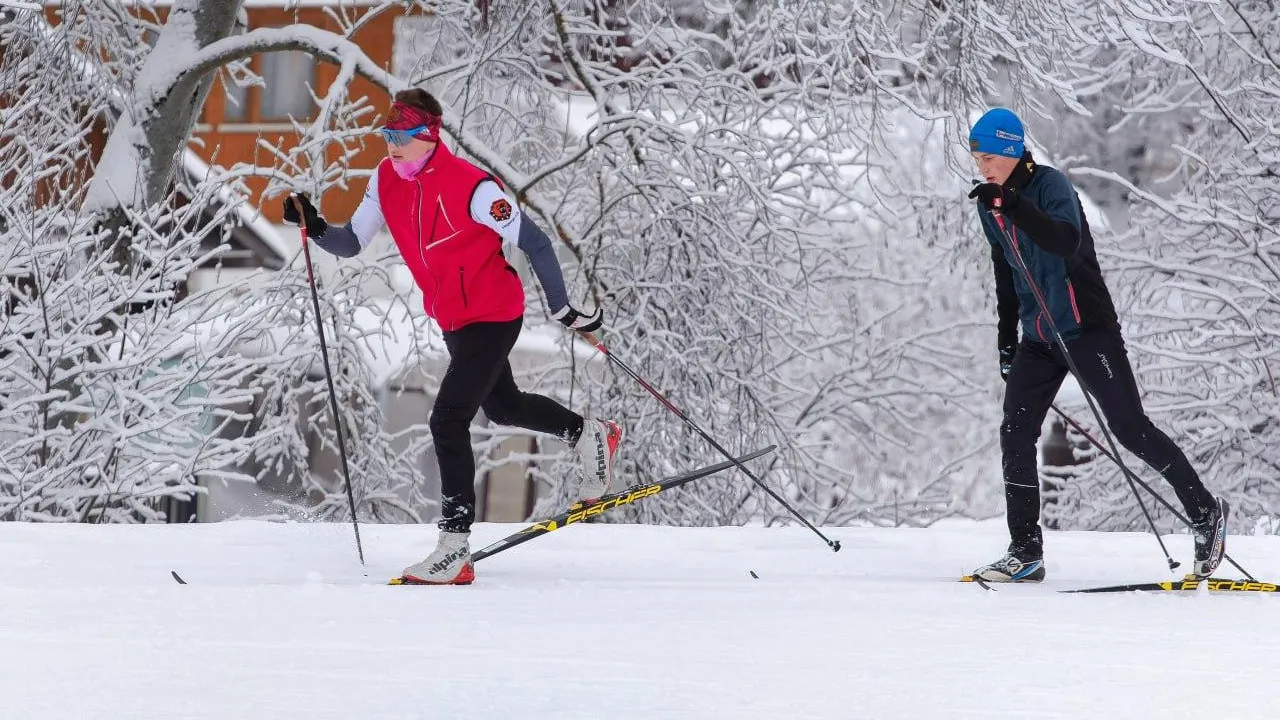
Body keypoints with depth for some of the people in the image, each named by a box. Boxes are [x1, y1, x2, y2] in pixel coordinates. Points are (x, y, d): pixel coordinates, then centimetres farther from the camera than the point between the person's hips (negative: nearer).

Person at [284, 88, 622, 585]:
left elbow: (533, 242, -19)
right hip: (452, 320, 9)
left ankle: (455, 550, -14)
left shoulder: (470, 186, -25)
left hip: (493, 316, -9)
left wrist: (563, 311, -16)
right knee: (502, 407, 28)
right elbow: (351, 244, -1)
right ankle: (590, 435, 53)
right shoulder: (387, 180, -5)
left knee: (448, 422, -17)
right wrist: (316, 228, -21)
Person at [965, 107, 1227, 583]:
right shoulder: (990, 203, 8)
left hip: (1086, 328, -7)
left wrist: (1012, 206, -44)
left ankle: (1206, 512, 7)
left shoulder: (1050, 185, -15)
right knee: (1015, 437, -3)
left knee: (1130, 429, -7)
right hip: (1037, 338, 7)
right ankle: (1025, 554, 0)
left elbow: (1066, 241, -34)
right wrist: (1007, 336, 21)